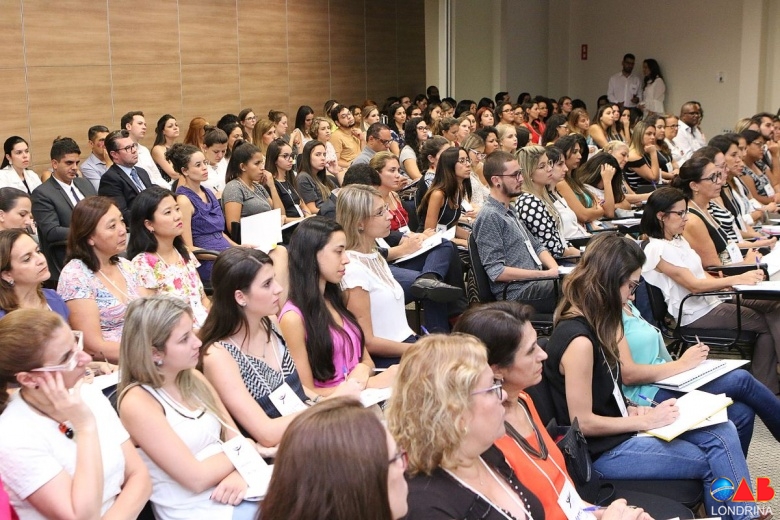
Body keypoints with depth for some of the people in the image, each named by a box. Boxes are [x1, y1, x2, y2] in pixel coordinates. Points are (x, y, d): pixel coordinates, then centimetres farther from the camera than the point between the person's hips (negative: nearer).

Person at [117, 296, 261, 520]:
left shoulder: (194, 379, 9)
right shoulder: (137, 402, -13)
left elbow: (236, 438, 7)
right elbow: (196, 478, -16)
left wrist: (240, 473, -14)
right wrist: (243, 450, -2)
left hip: (239, 492, 7)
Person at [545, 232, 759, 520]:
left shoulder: (591, 323, 4)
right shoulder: (578, 340, -26)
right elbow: (583, 422, -22)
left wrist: (632, 411, -3)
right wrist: (646, 421, -14)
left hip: (615, 429, 9)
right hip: (602, 450, -9)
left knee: (723, 433, 0)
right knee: (711, 461, -1)